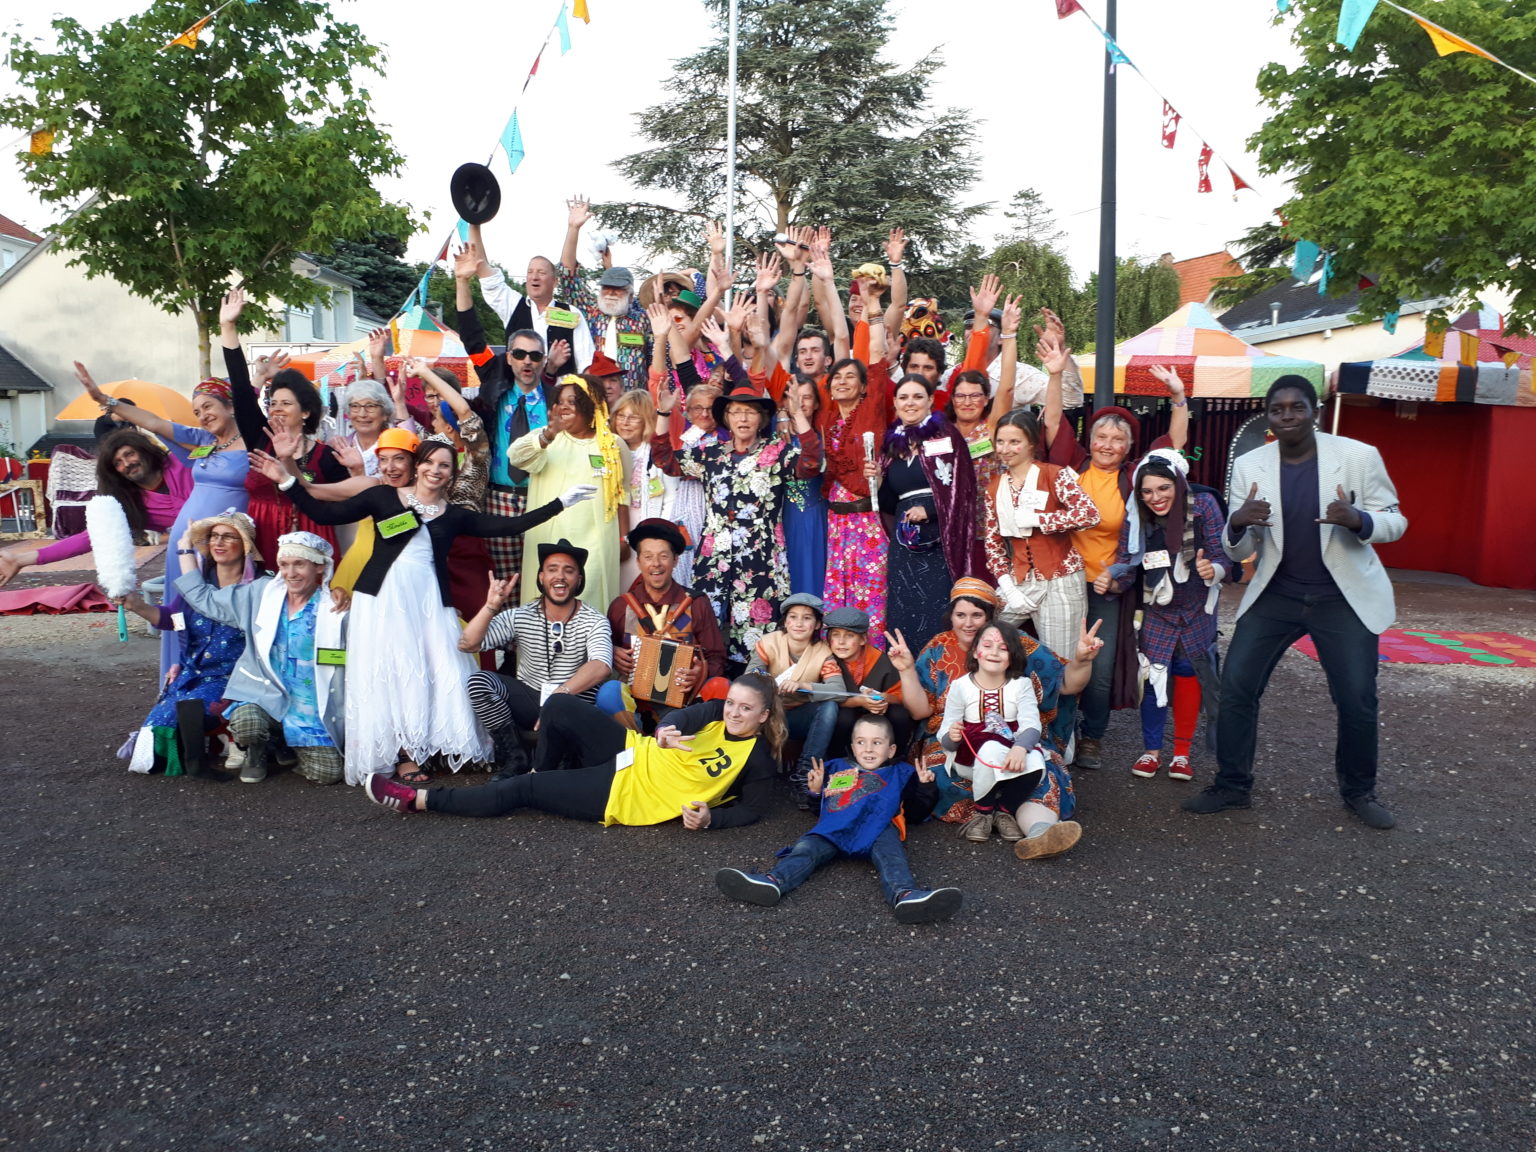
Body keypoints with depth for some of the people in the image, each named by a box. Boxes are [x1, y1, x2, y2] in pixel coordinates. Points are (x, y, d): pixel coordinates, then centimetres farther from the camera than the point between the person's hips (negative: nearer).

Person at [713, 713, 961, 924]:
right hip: (834, 829, 2)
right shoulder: (836, 768, 36)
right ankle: (773, 882, -57)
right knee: (806, 848, -28)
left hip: (878, 829, -2)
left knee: (889, 854, -36)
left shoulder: (900, 773, 31)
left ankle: (903, 894, -67)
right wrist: (815, 790, 17)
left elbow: (916, 815, 26)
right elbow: (818, 808, 36)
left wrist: (925, 787, 13)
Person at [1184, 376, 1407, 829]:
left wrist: (1358, 519, -28)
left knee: (1357, 700, 0)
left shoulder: (1359, 456, -11)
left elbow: (1394, 520, -4)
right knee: (1236, 686, -3)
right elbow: (1239, 552, -1)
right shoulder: (1248, 466, -5)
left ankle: (1359, 791, 24)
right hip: (1274, 596, 2)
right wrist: (1238, 524, -26)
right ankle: (1232, 785, 13)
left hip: (1343, 599, -2)